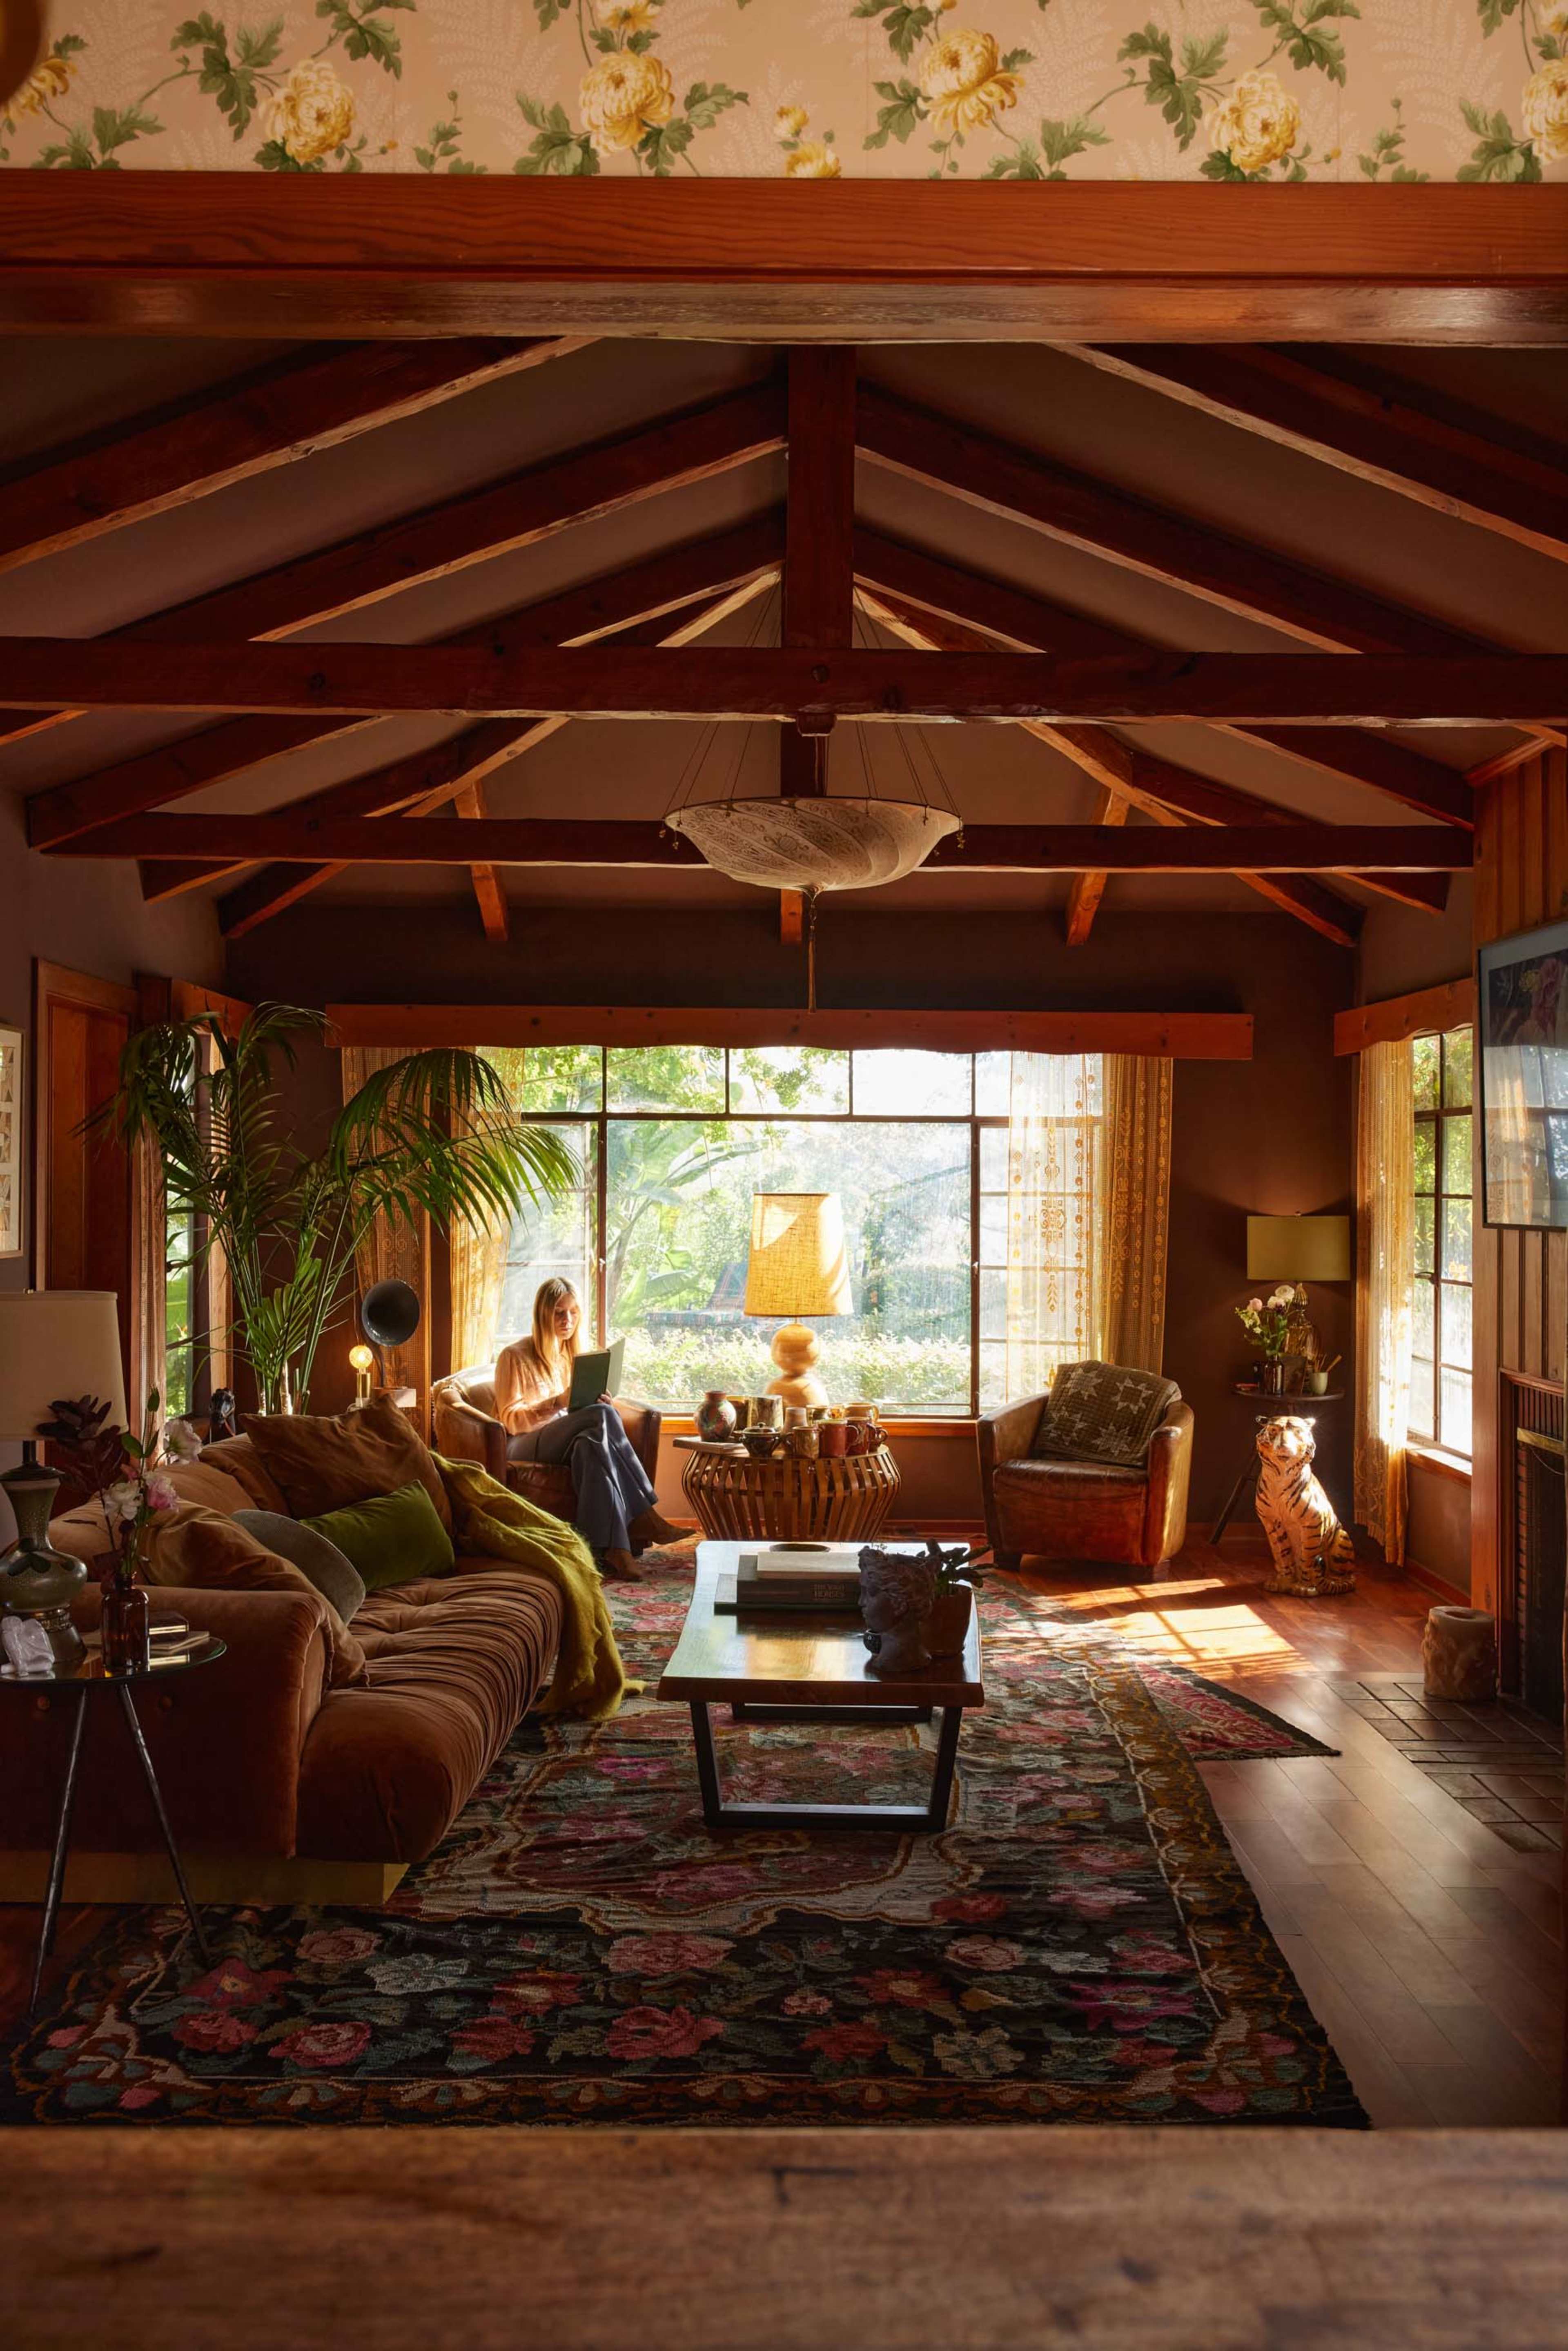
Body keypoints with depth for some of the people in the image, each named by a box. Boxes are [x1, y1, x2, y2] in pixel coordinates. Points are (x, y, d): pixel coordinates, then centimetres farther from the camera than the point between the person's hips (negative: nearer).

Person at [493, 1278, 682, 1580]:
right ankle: (642, 1516, -33)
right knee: (603, 1415, -33)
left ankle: (610, 1548, -47)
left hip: (568, 1442, 5)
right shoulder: (515, 1356, -1)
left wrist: (597, 1402, -6)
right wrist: (557, 1403, -23)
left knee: (591, 1444, -37)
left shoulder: (573, 1356, 19)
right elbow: (511, 1419, -8)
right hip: (524, 1446, -5)